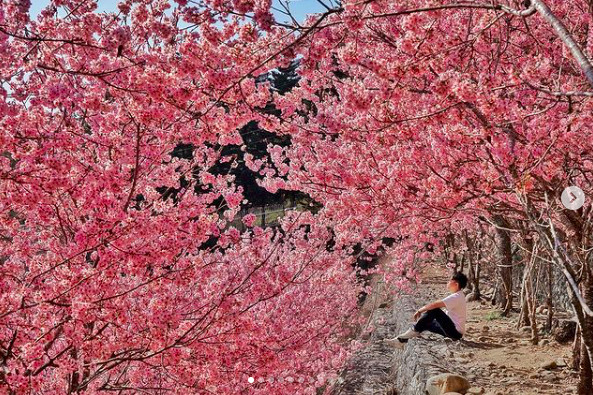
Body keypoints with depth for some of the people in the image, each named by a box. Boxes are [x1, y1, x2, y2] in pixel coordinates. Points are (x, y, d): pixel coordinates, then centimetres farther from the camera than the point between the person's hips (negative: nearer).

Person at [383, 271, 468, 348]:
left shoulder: (456, 297, -20)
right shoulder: (457, 296, 12)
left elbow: (434, 305, -27)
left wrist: (419, 311, -13)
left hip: (456, 332, -10)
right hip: (453, 330, 10)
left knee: (434, 310, -21)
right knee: (425, 323, 5)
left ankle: (413, 331, -13)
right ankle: (401, 340, 0)